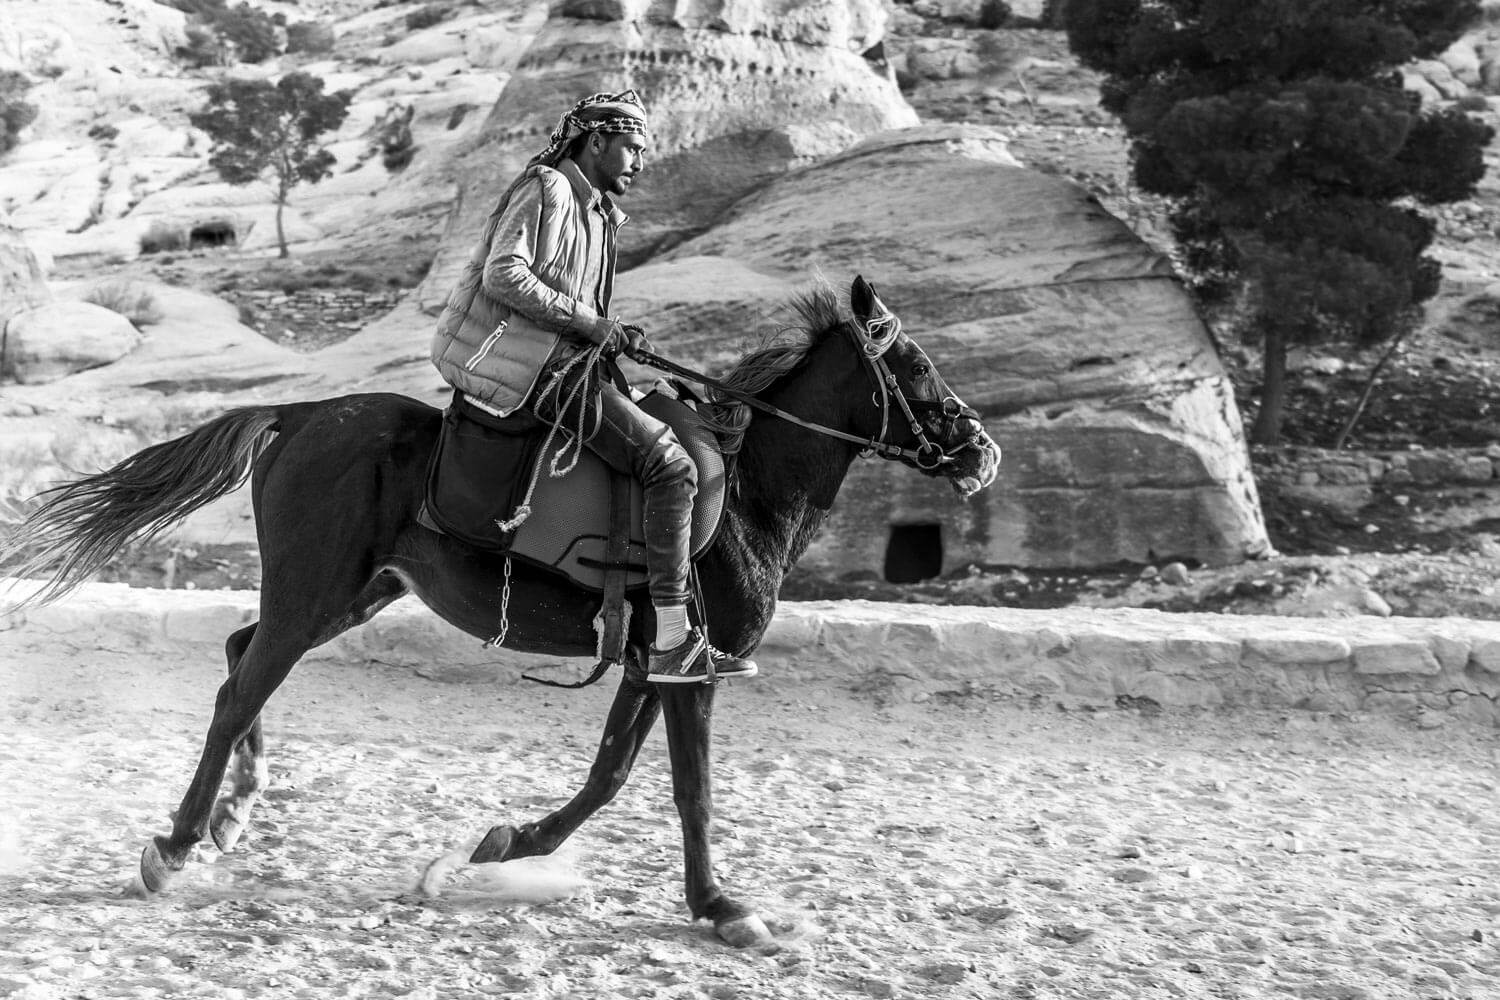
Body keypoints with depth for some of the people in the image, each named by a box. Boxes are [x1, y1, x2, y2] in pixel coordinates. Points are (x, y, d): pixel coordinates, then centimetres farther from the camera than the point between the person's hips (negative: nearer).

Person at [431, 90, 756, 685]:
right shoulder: (547, 190, -7)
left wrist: (615, 334, 8)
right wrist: (586, 322, -18)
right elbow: (503, 275, -19)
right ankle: (672, 644, -21)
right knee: (669, 465, -18)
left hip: (558, 362, 11)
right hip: (535, 371, -11)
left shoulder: (596, 211, 22)